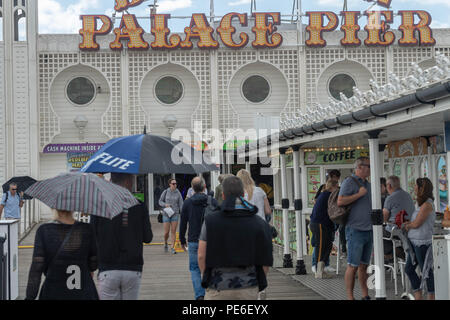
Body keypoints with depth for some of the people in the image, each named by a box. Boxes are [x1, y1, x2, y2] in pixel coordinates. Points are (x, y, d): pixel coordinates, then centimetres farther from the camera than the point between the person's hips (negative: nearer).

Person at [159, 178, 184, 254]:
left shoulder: (178, 193, -1)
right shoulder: (165, 192, -2)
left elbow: (181, 204, 0)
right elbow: (160, 201, 6)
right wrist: (165, 204, -15)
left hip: (175, 214, 1)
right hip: (166, 214, -1)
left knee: (173, 231, -3)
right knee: (166, 232, -1)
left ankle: (173, 248, 3)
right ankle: (165, 243, 28)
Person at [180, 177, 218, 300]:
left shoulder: (187, 203, -1)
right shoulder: (212, 201, -4)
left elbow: (183, 224, 2)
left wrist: (182, 240, 12)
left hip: (193, 241, 0)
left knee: (194, 268, 8)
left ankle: (199, 295, -6)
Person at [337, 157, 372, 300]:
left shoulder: (368, 184, 17)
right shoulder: (349, 182, -8)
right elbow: (340, 201, -21)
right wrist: (359, 194, -18)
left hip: (369, 230, 8)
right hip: (355, 230, -7)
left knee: (364, 265, 12)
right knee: (353, 265, -6)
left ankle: (365, 295, 17)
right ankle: (350, 296, -2)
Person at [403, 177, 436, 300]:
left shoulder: (427, 205, -16)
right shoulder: (423, 204, 15)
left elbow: (416, 223, -17)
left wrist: (407, 225, 2)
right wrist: (408, 224, 3)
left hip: (423, 243, -10)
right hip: (415, 242, 10)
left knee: (426, 271, 0)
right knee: (409, 269, 11)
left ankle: (432, 296, 12)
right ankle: (418, 296, 16)